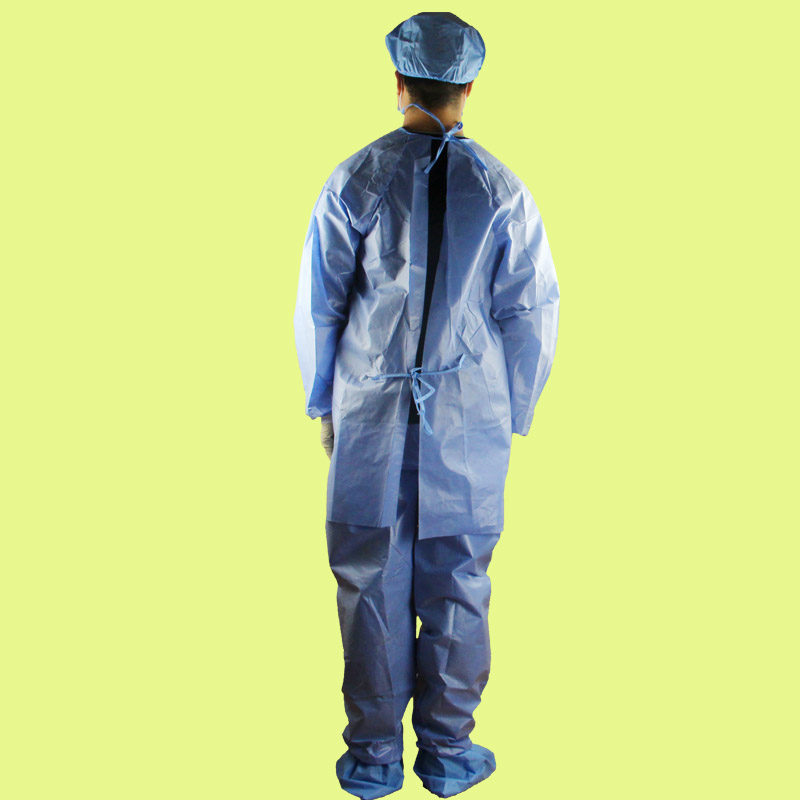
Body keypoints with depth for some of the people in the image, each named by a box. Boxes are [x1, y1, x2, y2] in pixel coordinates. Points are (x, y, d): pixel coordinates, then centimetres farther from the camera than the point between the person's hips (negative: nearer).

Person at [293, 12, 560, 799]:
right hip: (469, 419, 1)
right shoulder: (503, 190, -1)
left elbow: (318, 304, 0)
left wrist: (321, 401, 12)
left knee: (371, 581, 9)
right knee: (456, 582, 11)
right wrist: (515, 413, 13)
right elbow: (530, 314, 2)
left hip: (370, 416, 0)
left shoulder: (355, 180, -3)